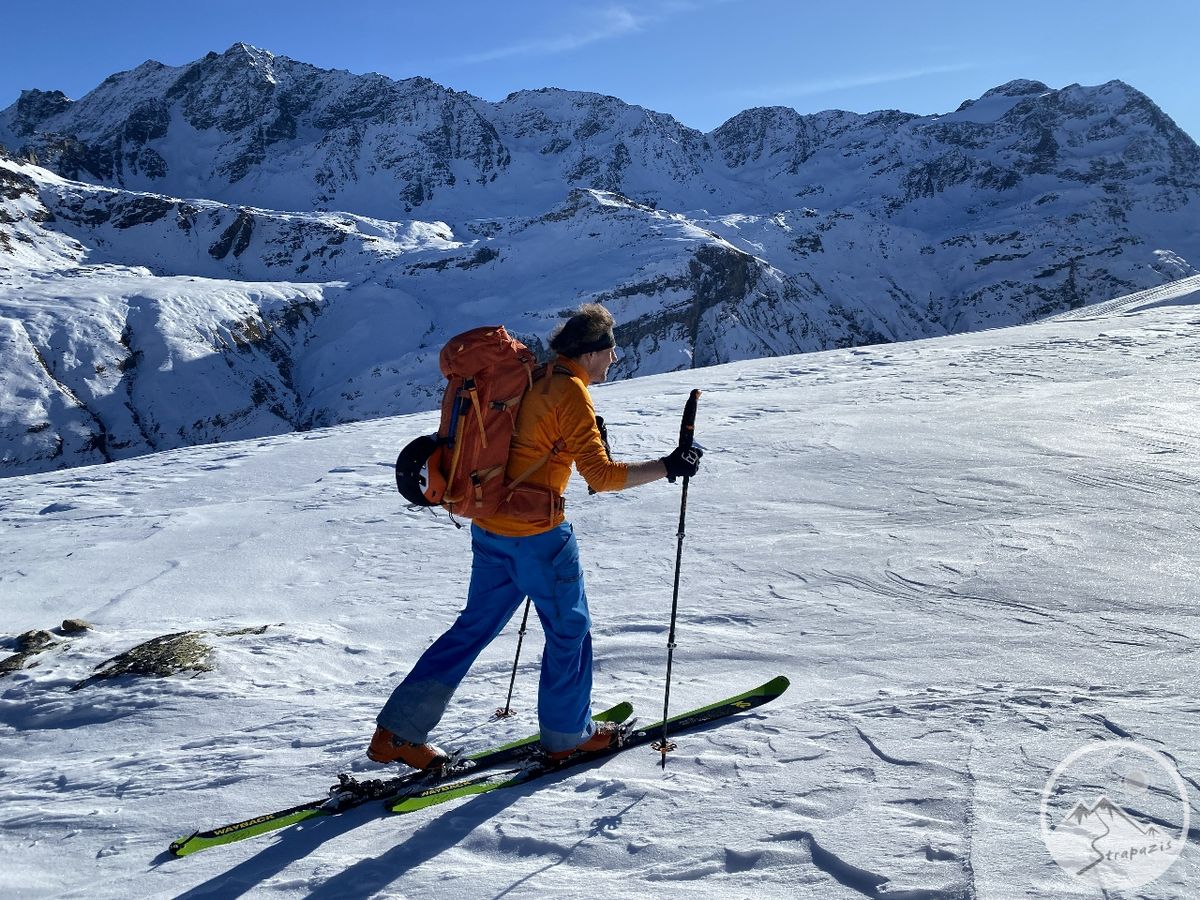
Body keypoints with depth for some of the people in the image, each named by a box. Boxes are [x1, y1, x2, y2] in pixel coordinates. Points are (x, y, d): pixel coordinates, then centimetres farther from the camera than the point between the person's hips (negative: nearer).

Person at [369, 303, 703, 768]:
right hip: (537, 534, -8)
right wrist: (669, 466, -15)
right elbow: (602, 475, -20)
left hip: (489, 527, 8)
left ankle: (399, 729, 17)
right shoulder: (571, 395, -16)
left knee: (476, 625, 16)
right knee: (569, 628, 12)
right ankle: (566, 733, 27)